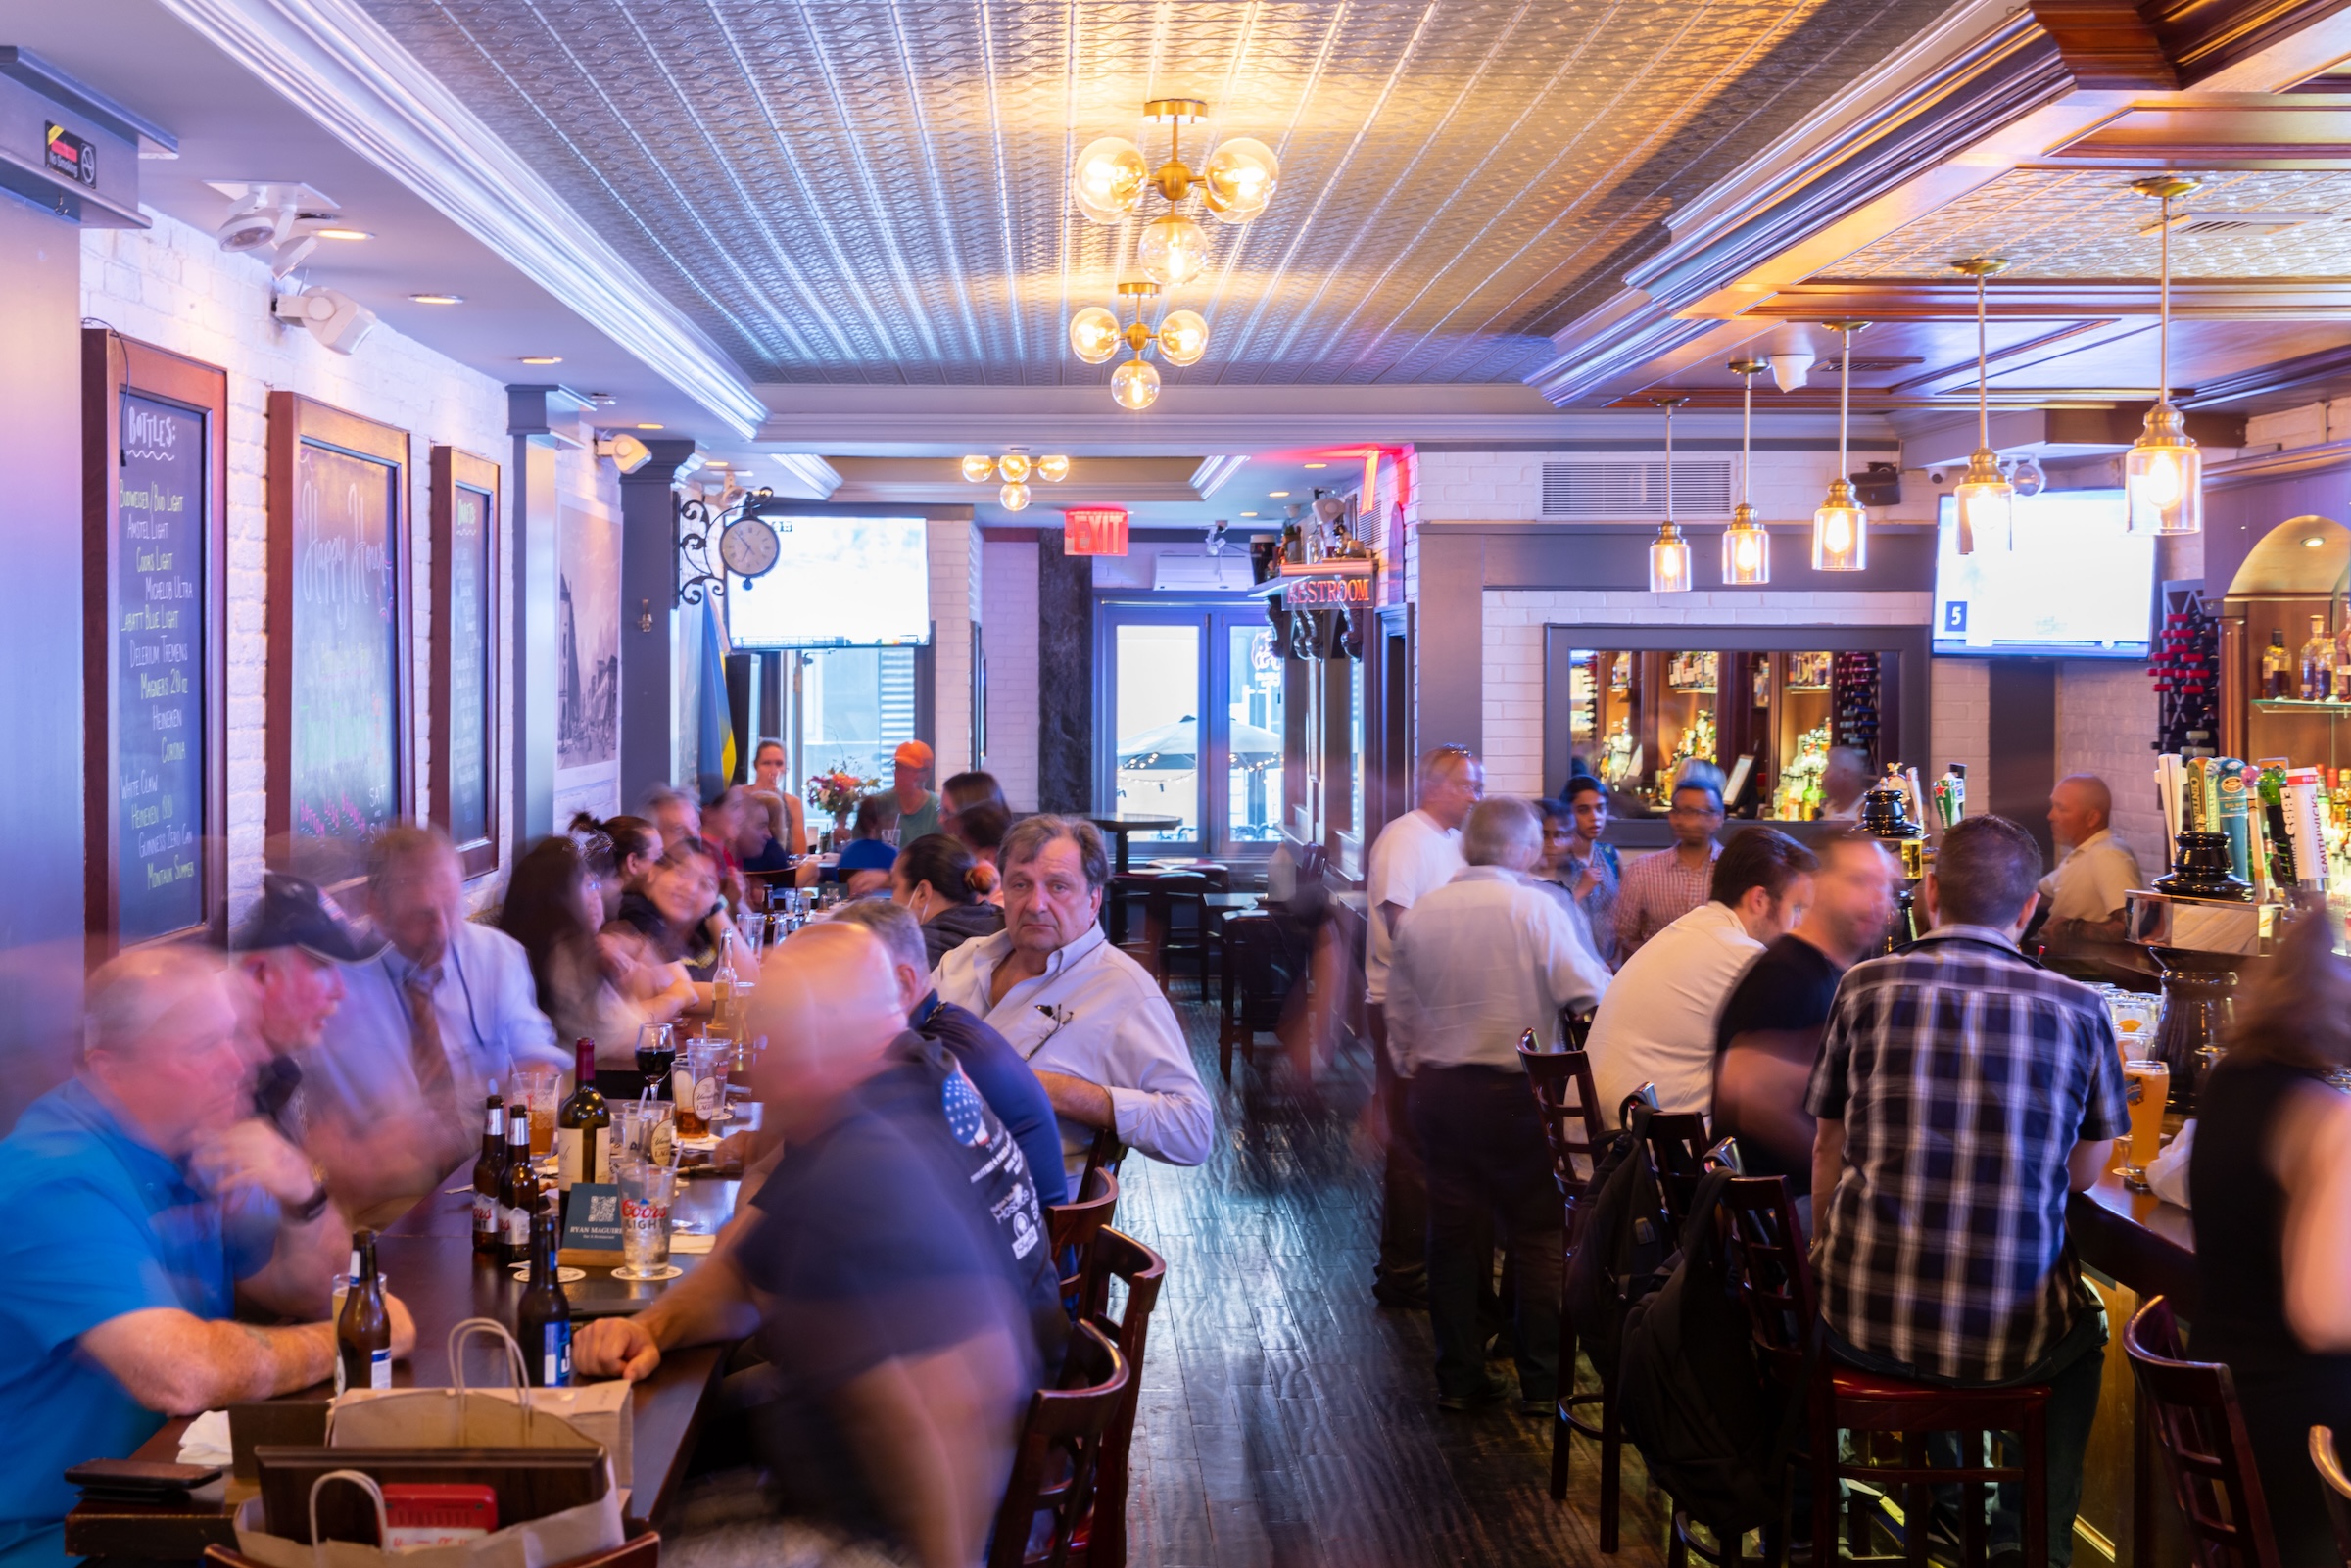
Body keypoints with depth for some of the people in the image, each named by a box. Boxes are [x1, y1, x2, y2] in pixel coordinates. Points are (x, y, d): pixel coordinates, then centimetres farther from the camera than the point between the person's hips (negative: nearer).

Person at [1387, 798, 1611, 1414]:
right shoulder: (1536, 908, -12)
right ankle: (1542, 1381, 8)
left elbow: (1399, 1012, 12)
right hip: (1514, 1090, -5)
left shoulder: (1419, 914, 5)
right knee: (1538, 1234, 5)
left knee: (1453, 1233, 11)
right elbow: (1590, 993, -15)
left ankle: (1458, 1376, 17)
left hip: (1435, 1087, 5)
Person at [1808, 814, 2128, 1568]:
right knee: (2083, 1326, 34)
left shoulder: (1867, 986, -3)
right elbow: (2084, 1172, 8)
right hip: (2013, 1335, 0)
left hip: (1863, 1323, 1)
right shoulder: (2078, 1009, -5)